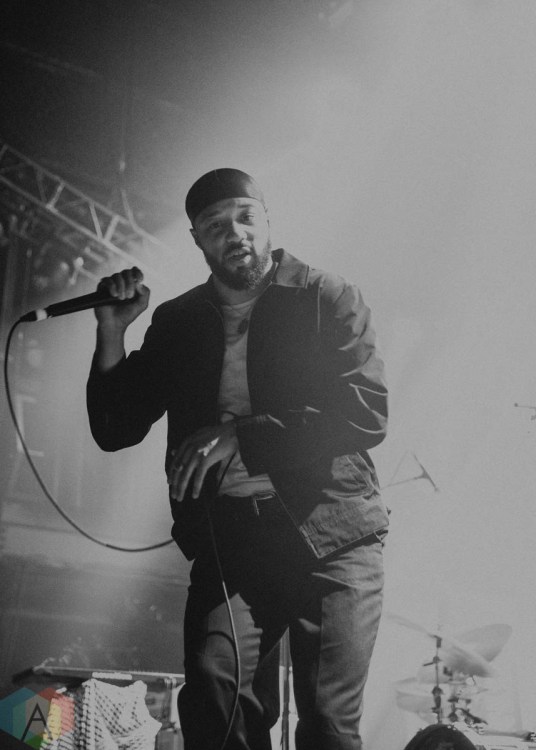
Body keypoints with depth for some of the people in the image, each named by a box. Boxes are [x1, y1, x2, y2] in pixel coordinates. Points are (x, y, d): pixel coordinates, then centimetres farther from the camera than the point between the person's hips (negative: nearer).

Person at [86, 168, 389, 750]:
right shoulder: (177, 322, 14)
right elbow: (115, 430, 14)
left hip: (329, 532, -2)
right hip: (226, 536, 2)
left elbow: (367, 413, -10)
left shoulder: (328, 299, 2)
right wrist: (111, 332, 1)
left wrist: (240, 436, -15)